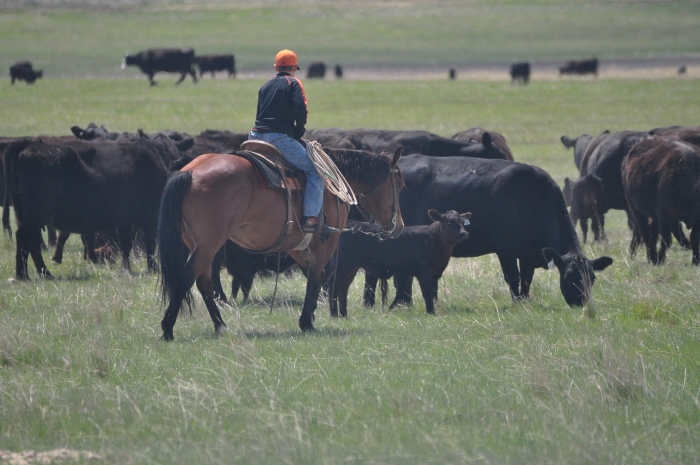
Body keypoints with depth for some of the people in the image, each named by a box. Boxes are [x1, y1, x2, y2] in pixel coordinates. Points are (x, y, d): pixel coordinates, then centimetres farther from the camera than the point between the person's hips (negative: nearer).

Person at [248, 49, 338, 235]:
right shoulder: (293, 83, 3)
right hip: (280, 138, -7)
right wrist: (298, 134, 6)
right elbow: (300, 111, -10)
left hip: (256, 135, 7)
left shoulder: (265, 86, 22)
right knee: (314, 170, -4)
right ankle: (310, 219, -17)